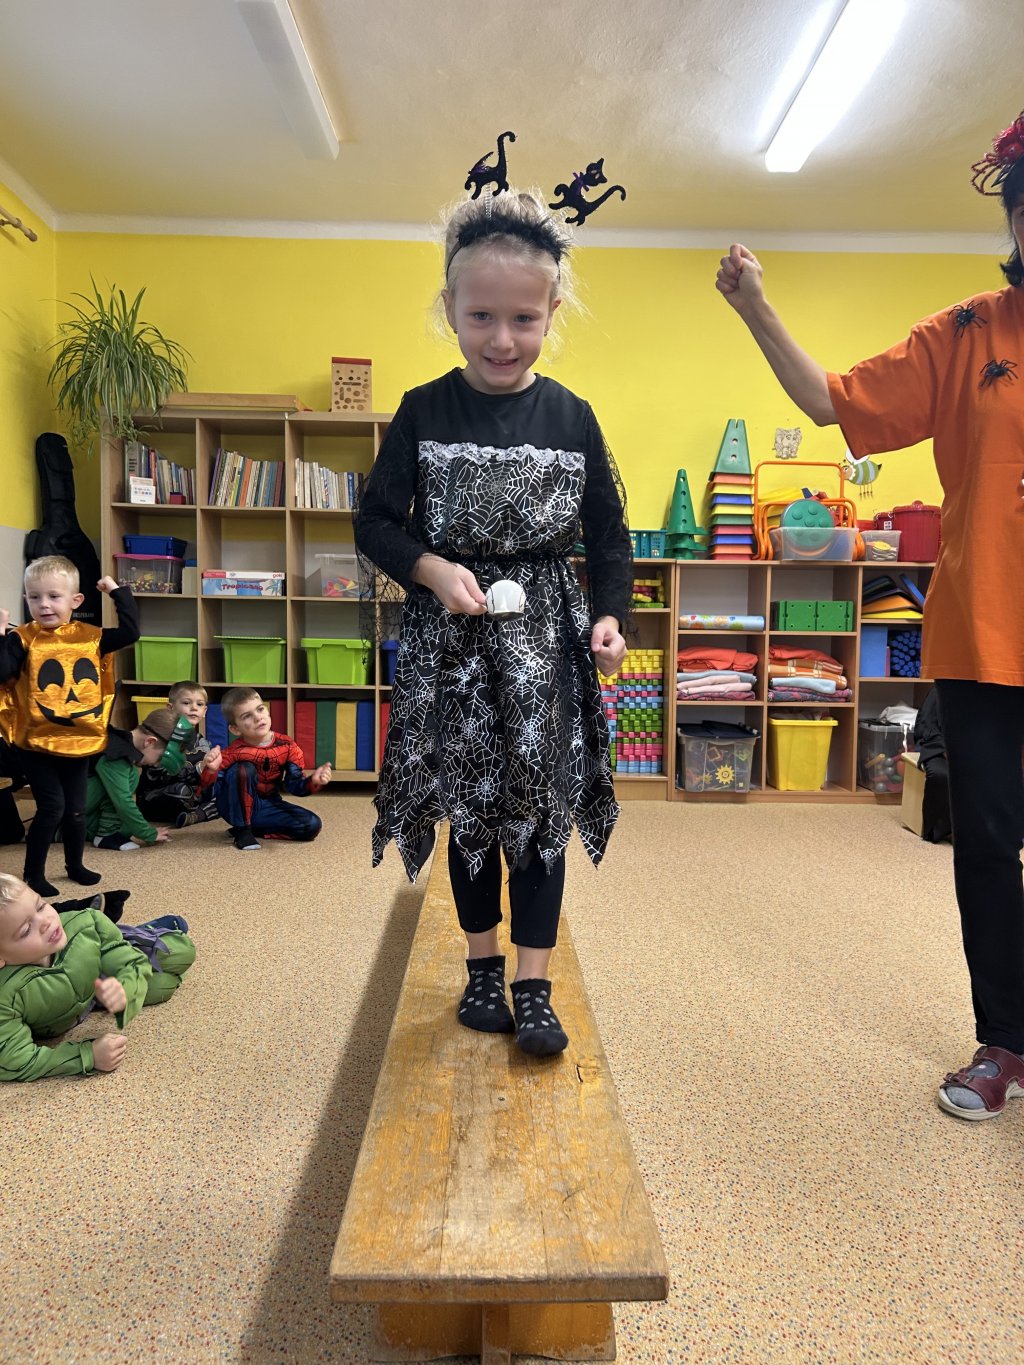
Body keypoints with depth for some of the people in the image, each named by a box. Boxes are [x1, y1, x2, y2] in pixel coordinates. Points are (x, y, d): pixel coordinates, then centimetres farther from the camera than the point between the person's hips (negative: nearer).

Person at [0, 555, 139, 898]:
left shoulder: (91, 636, 1)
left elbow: (130, 632, -2)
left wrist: (118, 592, -3)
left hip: (79, 741, 4)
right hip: (37, 742, -3)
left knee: (75, 808, 14)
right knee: (52, 806, -6)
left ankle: (75, 865, 34)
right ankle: (33, 873, 12)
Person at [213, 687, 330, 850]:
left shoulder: (287, 746, -13)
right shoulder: (232, 754, -23)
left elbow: (294, 785, -7)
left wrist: (313, 781, -29)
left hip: (267, 807, 4)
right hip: (238, 808, -4)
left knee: (312, 825, -14)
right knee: (244, 769, -32)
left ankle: (253, 828, -2)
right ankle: (242, 830, -17)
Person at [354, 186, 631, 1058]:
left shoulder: (572, 417, 1)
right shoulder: (424, 412, 0)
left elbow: (608, 533, 5)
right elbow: (377, 522, 1)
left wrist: (611, 616, -10)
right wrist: (434, 569, -17)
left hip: (546, 634, 0)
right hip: (452, 636, 0)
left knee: (540, 808, 4)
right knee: (470, 811, 11)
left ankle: (535, 988, 17)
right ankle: (484, 968, 30)